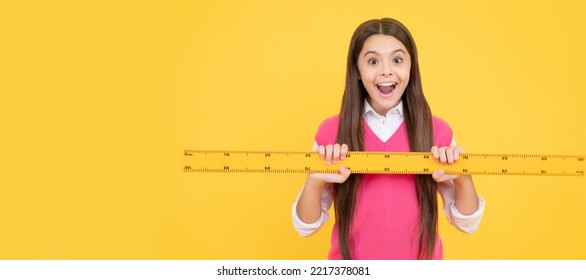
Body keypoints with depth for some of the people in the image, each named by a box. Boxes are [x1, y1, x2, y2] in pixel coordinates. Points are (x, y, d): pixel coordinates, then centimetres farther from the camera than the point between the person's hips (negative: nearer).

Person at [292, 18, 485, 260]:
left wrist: (462, 178, -23)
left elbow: (467, 223, -5)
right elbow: (306, 226, -8)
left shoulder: (437, 131, -10)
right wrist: (315, 181, -27)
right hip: (351, 265, 0)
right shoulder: (330, 132, -12)